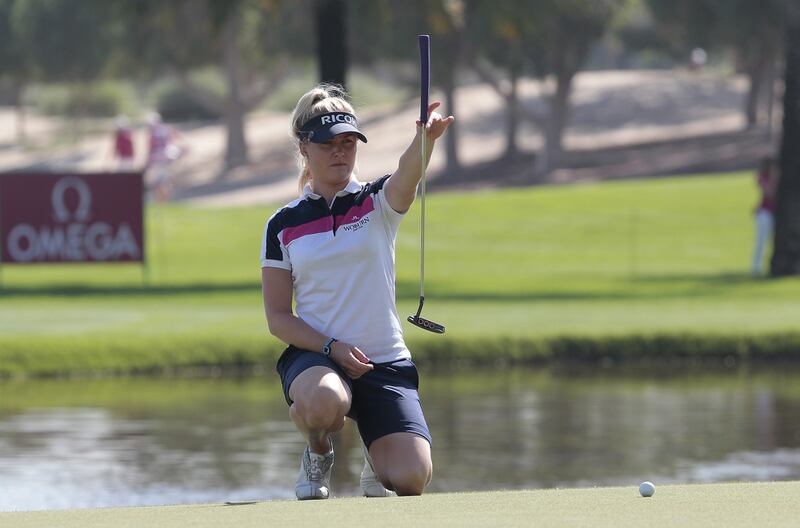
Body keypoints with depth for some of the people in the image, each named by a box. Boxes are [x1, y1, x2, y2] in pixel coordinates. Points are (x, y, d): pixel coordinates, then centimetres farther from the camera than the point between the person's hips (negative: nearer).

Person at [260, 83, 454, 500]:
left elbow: (407, 174, -22)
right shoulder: (283, 225, 5)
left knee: (411, 480, -18)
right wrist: (331, 347, -15)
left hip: (386, 362, 1)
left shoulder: (377, 203, 3)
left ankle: (377, 464, 21)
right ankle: (318, 453, -2)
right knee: (323, 401, -40)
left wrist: (425, 138, -46)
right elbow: (278, 317, 3)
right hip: (313, 356, -1)